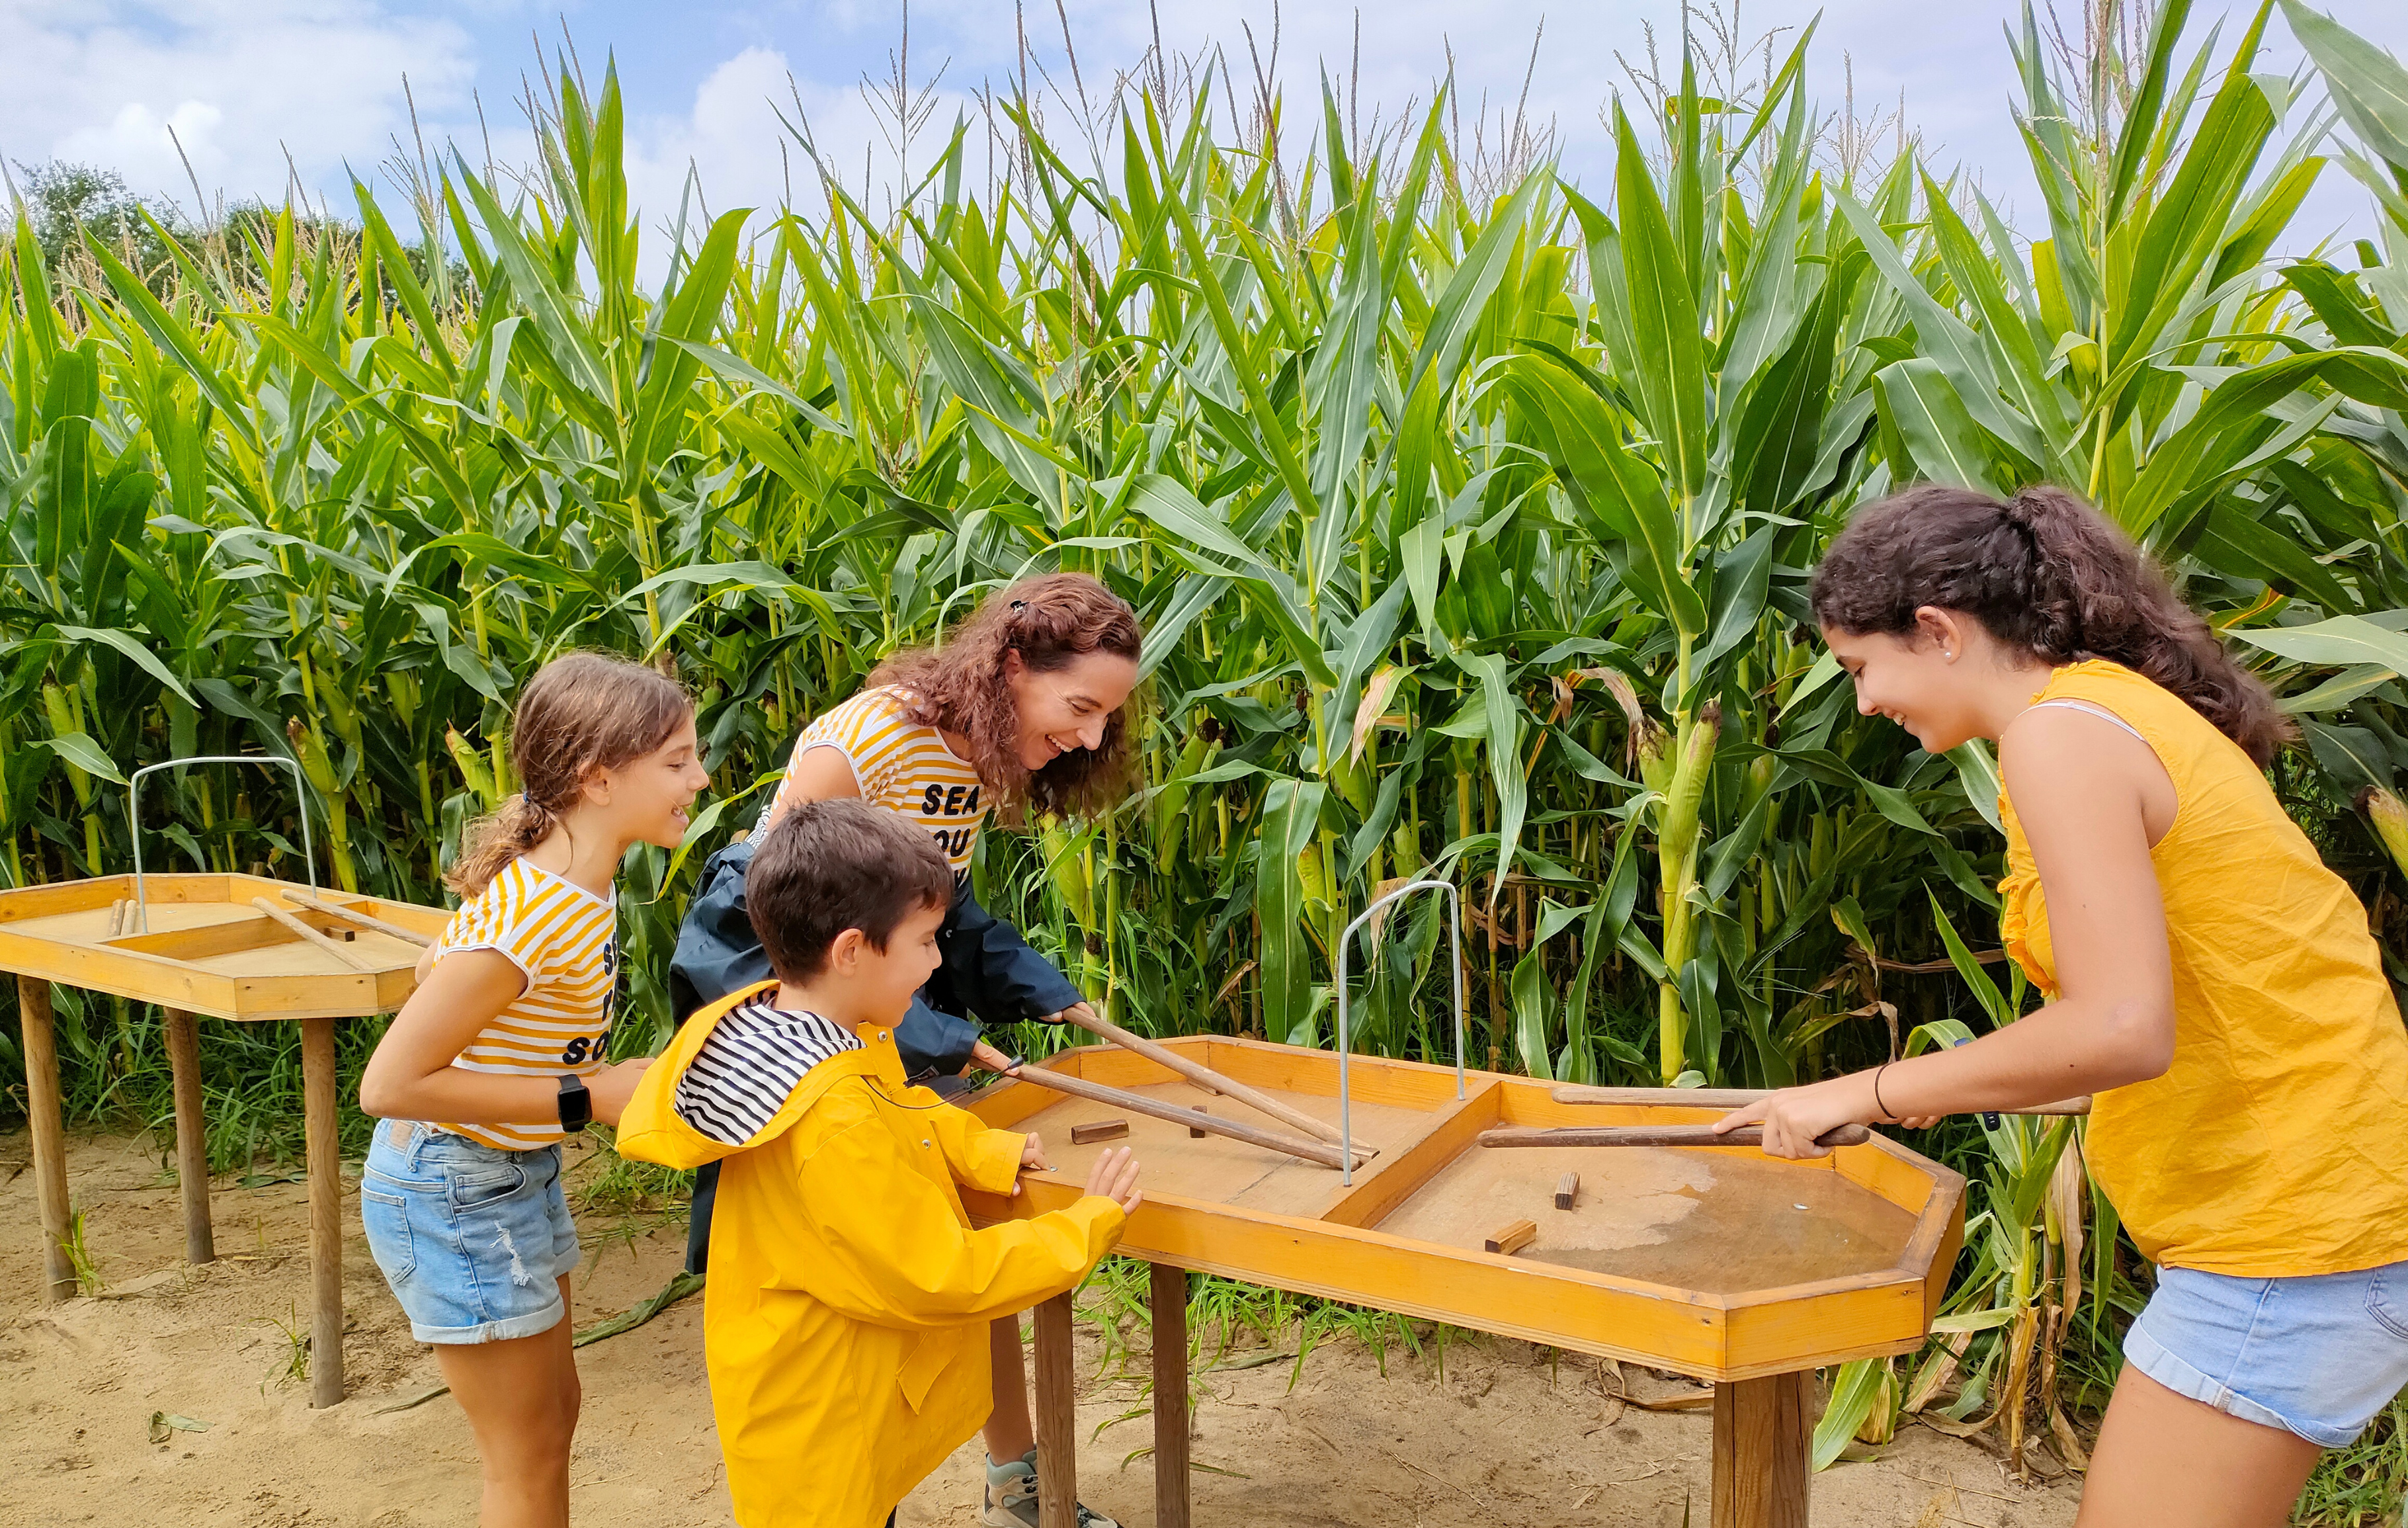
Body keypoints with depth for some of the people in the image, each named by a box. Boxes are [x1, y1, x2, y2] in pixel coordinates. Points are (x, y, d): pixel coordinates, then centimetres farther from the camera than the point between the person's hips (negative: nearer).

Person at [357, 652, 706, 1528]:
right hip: (454, 1196, -9)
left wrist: (613, 1077, -5)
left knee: (552, 1412, 21)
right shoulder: (530, 915, -31)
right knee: (530, 1457, 7)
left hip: (518, 1175, 9)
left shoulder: (577, 882, -3)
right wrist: (588, 1100, -25)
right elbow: (390, 1085, -28)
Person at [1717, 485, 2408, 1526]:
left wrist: (1873, 1092, -17)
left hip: (2293, 1225, -10)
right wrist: (1966, 1081, 9)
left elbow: (2120, 1027, -26)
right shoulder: (2125, 704, 13)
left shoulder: (2061, 733, -17)